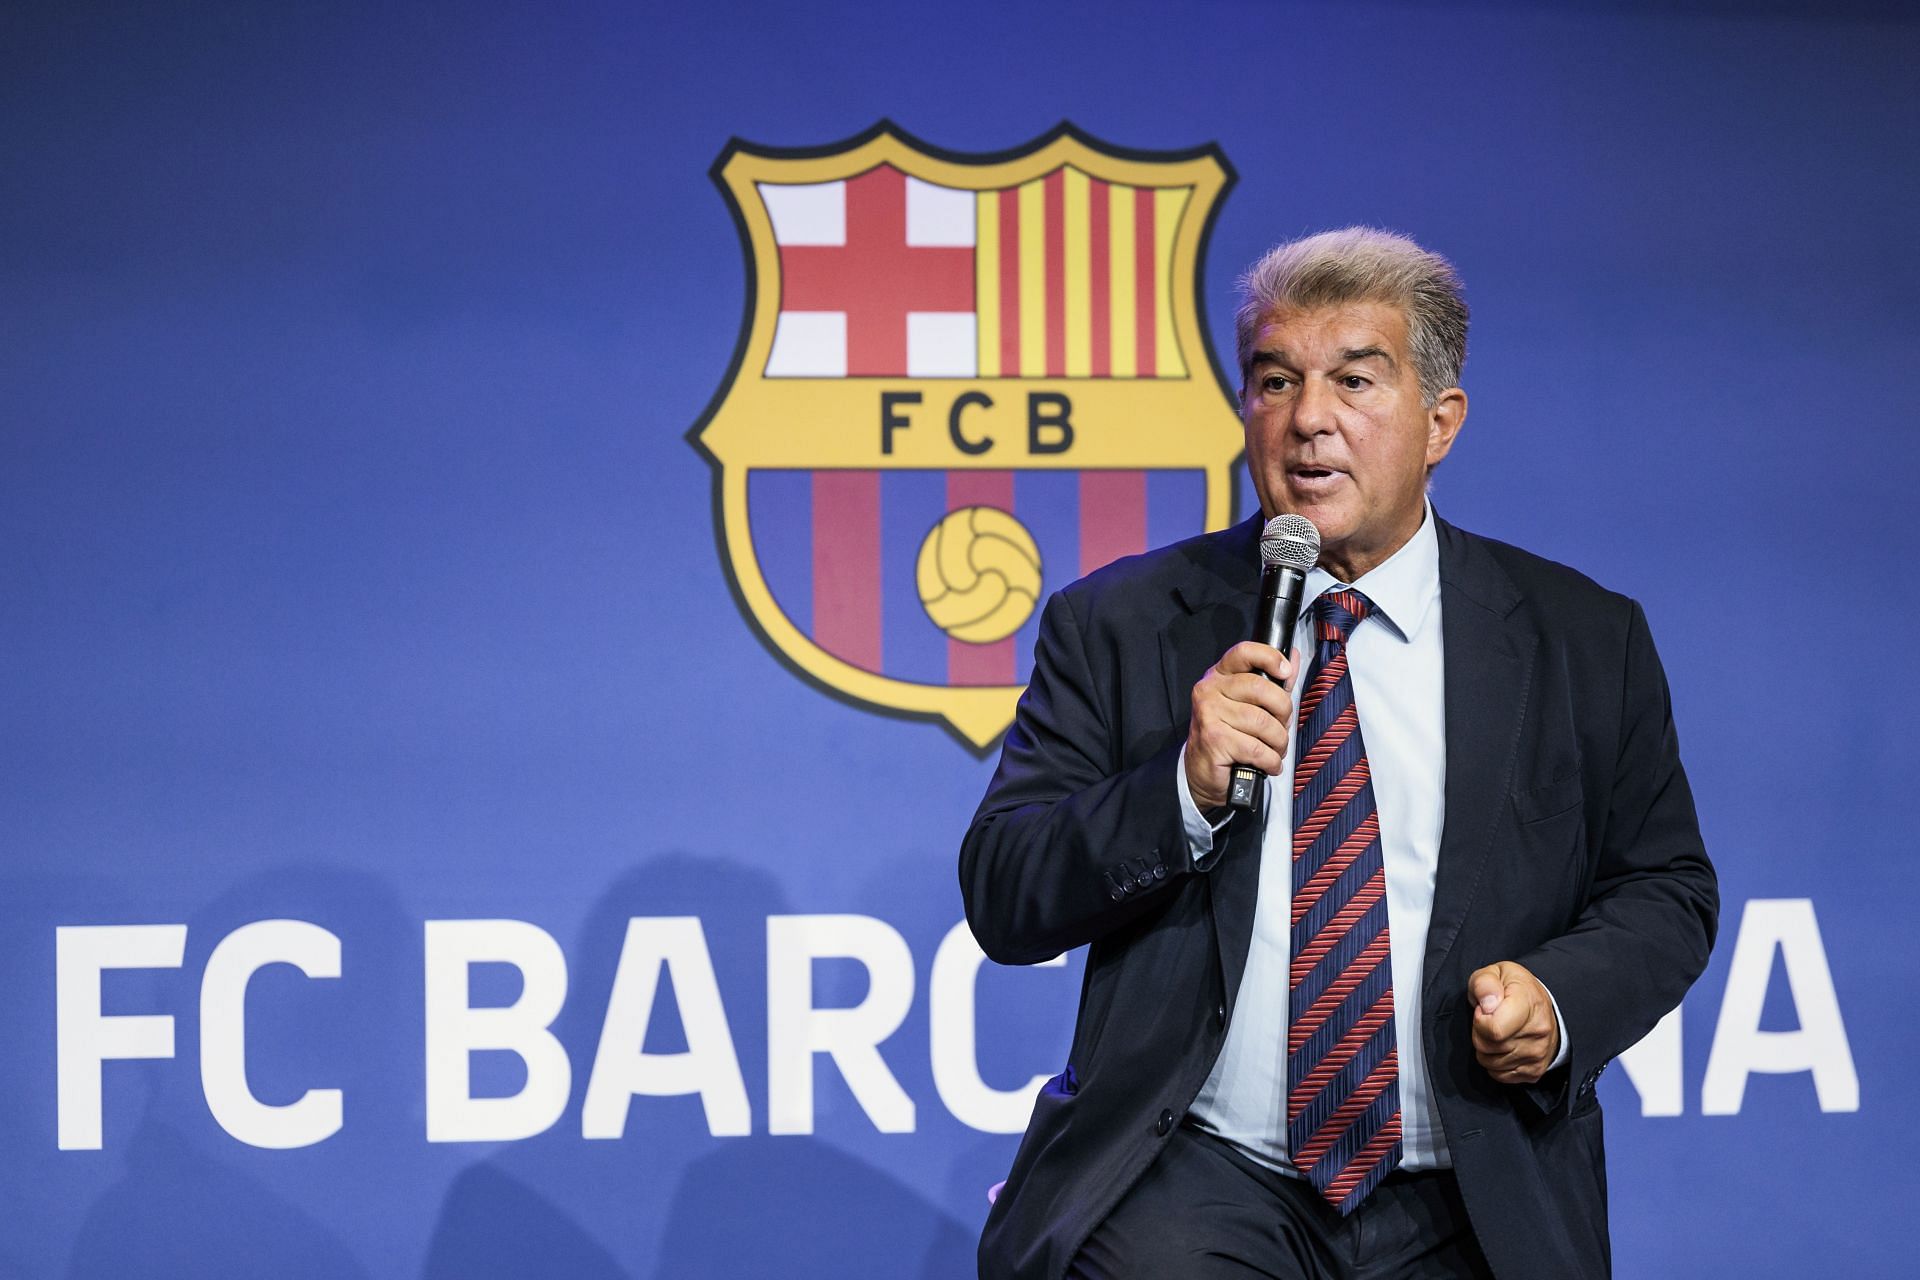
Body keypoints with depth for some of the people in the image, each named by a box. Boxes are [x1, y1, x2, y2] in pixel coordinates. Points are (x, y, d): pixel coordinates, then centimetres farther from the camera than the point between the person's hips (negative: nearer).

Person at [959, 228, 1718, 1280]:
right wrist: (1183, 791, -15)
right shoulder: (1116, 626, 7)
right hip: (1198, 1185, -2)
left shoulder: (1583, 641, 8)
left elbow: (1665, 890, 15)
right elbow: (1001, 901, 2)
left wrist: (1563, 999, -7)